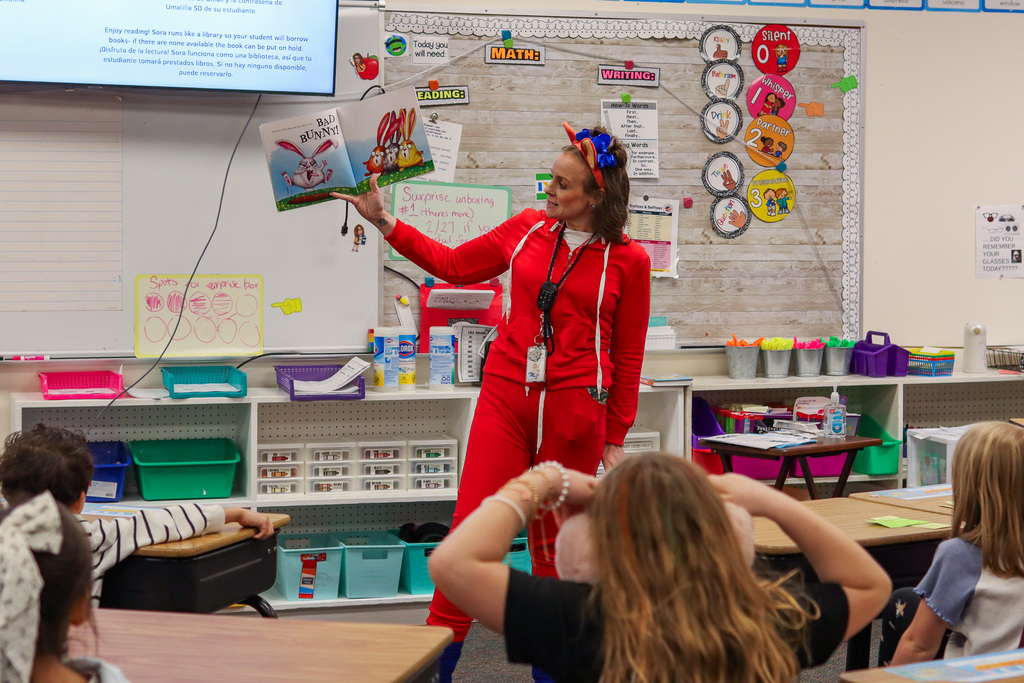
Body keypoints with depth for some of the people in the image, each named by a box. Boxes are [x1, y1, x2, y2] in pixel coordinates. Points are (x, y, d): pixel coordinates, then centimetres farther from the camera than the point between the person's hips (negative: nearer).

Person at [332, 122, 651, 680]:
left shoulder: (627, 260, -3)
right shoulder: (528, 230, 7)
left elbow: (627, 355, 2)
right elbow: (452, 264, 17)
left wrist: (615, 438, 4)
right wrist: (384, 221, 11)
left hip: (575, 407, -2)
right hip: (506, 397, 3)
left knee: (554, 545, 6)